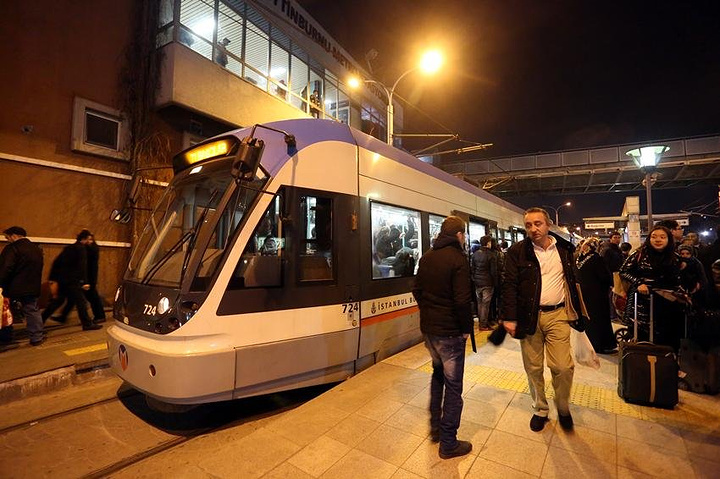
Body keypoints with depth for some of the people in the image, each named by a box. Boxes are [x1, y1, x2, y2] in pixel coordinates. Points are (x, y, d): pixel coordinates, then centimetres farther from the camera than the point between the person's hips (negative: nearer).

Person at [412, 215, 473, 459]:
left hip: (428, 327, 7)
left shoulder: (426, 257, 5)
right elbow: (462, 300, -21)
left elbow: (417, 290, 10)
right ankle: (448, 444, 21)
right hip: (450, 331, -7)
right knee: (453, 385, 8)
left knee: (438, 373, 26)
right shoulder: (458, 258, -18)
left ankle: (435, 427, 37)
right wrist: (467, 328, -7)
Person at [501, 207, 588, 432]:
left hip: (558, 315, 2)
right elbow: (509, 286, -8)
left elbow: (573, 281, 13)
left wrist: (577, 314, 12)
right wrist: (509, 318, -13)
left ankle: (563, 408, 28)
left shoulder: (564, 249, 5)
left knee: (563, 367, -1)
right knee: (533, 368, 9)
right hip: (529, 317, -1)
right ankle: (540, 410, 31)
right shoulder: (517, 251, -5)